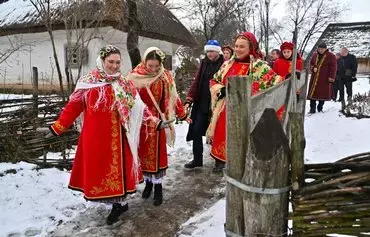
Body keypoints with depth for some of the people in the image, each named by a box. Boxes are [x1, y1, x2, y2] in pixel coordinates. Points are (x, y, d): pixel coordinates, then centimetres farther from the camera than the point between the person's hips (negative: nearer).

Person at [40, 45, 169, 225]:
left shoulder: (124, 84, 4)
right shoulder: (88, 82, 0)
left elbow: (138, 106, 1)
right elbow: (73, 106, 1)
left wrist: (154, 121, -7)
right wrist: (58, 126, -2)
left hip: (116, 136, 0)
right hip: (95, 135, 0)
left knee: (117, 168, 6)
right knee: (98, 168, 8)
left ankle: (118, 203, 22)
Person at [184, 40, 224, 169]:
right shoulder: (204, 63, 9)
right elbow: (196, 81, 7)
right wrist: (189, 100, 0)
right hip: (201, 103, 5)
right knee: (196, 130, 5)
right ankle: (197, 159, 18)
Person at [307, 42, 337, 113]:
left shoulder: (331, 56, -3)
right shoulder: (315, 55, 10)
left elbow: (333, 68, -5)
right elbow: (311, 64, 19)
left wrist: (331, 77, -12)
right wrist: (313, 68, -4)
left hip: (324, 79, -3)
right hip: (314, 78, 3)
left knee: (323, 93, 2)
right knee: (312, 93, 0)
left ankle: (320, 108, 17)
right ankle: (312, 109, 5)